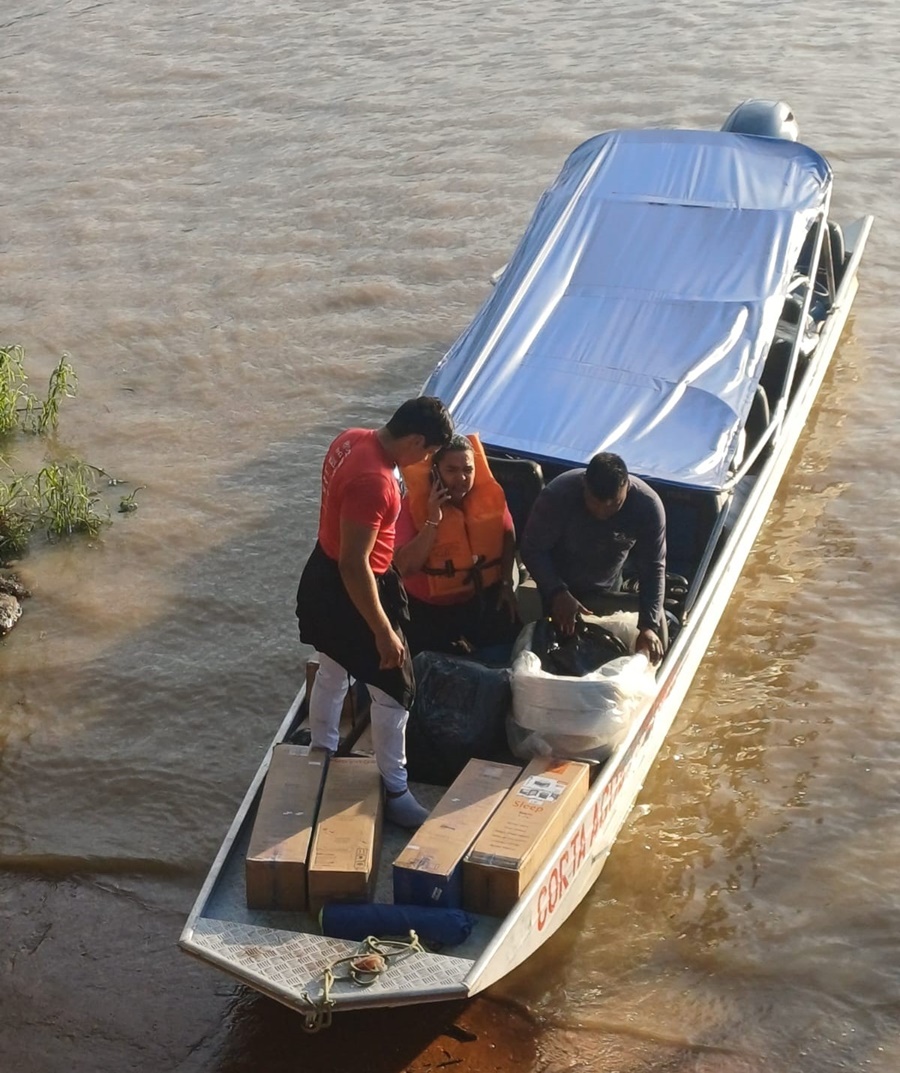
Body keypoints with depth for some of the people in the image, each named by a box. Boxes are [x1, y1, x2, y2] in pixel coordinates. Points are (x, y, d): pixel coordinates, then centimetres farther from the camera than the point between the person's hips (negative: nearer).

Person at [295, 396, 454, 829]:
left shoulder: (352, 439, -4)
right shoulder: (373, 481, -33)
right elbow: (355, 564, -31)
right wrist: (383, 632, -24)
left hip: (323, 574, 10)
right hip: (348, 591, -10)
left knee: (332, 671, 27)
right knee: (394, 691, 5)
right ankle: (394, 791, 19)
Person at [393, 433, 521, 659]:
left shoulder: (489, 494, -12)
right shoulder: (414, 504, -20)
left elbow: (508, 537, 7)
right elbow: (405, 567, -29)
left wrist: (507, 584, 2)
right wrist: (432, 521, -33)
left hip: (484, 597, 3)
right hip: (429, 606, -2)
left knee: (505, 655, -1)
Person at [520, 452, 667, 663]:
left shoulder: (648, 505, -28)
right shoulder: (557, 495, -34)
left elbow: (653, 568, -22)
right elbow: (532, 549, -23)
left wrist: (648, 625, -32)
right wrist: (557, 592, -38)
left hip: (606, 594, 2)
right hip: (559, 590, -2)